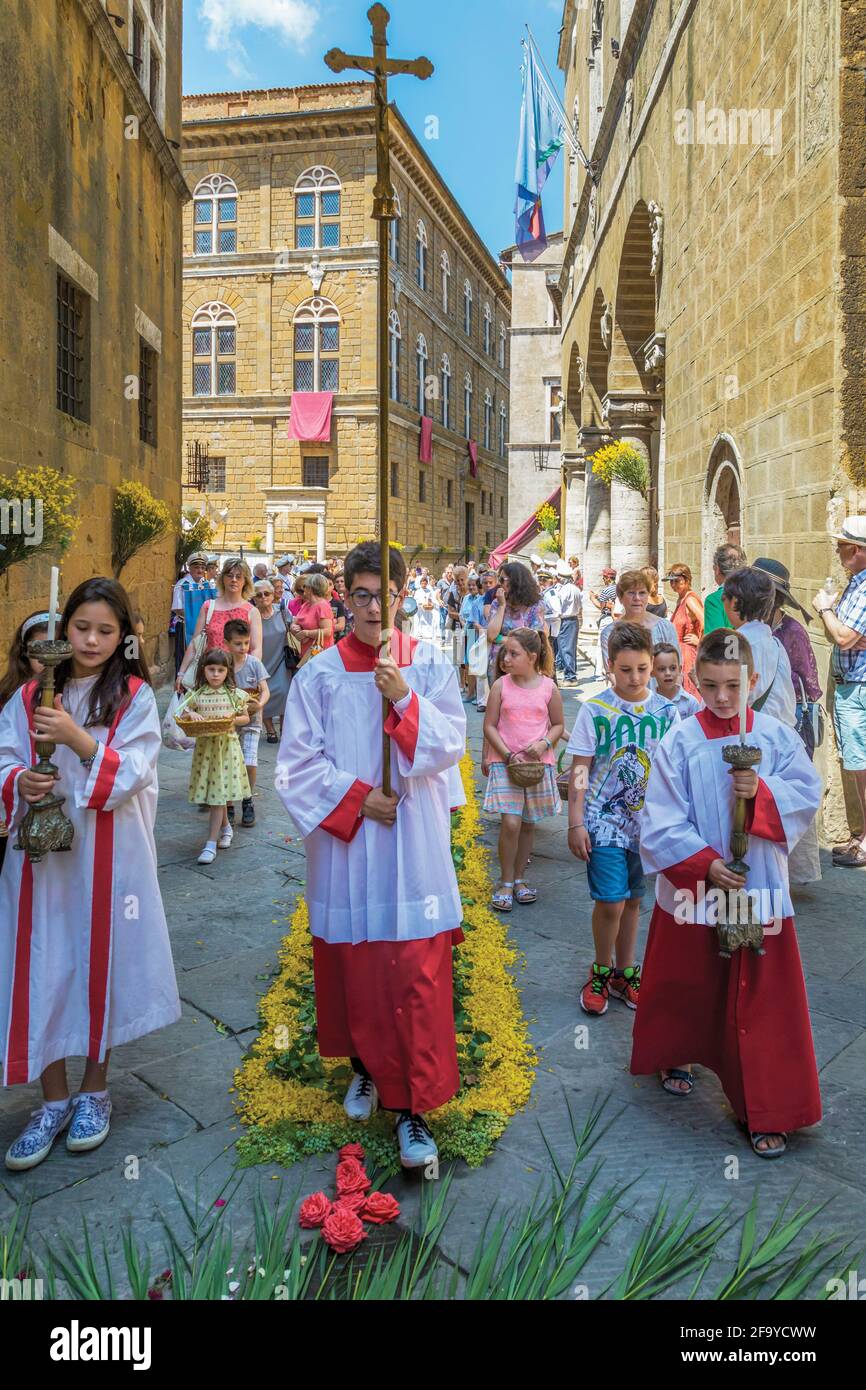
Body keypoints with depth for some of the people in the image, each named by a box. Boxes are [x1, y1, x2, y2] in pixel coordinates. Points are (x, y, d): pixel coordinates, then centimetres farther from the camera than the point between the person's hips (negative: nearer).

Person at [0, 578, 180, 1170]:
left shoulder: (136, 696, -2)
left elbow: (133, 774, -11)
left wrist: (79, 741, -25)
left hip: (109, 858, -2)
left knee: (103, 965, 8)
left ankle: (95, 1090, 30)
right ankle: (54, 1100, 25)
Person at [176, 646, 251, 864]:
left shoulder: (234, 694, 0)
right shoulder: (196, 694, 1)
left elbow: (246, 718, 8)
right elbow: (182, 715, 7)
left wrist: (233, 719, -12)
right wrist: (190, 714, -14)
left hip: (226, 746, -2)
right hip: (204, 746, 2)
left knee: (219, 794, -5)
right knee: (213, 793, 9)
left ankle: (211, 843, -4)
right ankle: (226, 828, 34)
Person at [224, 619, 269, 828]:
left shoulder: (254, 663, -4)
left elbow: (265, 691, -6)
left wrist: (259, 704, -25)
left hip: (250, 721, 0)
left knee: (249, 764, -9)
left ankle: (248, 803, 13)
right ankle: (229, 806, 17)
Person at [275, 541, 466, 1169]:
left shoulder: (431, 665, 1)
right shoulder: (319, 675, 0)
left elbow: (452, 743, -6)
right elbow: (298, 763, -1)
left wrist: (405, 699, -19)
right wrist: (356, 797, -11)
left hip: (414, 845, -1)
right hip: (344, 843, 1)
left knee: (417, 975, -2)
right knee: (352, 965, 14)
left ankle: (415, 1105, 10)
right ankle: (366, 1065, 39)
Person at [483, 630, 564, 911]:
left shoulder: (548, 687, -1)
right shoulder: (501, 685, -4)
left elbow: (558, 725, 8)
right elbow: (489, 726, -2)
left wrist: (545, 744, -11)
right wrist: (509, 755, -12)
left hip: (539, 763, 2)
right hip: (505, 761, -2)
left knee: (529, 823, 12)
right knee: (511, 822, -11)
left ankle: (519, 877, 30)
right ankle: (505, 882, 6)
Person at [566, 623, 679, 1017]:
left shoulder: (666, 712, 0)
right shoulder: (594, 710, -6)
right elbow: (580, 770, -4)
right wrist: (576, 823, -7)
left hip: (647, 821, 3)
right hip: (604, 820, -3)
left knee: (632, 900, 13)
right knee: (610, 902, -7)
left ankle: (624, 973, 30)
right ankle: (601, 972, 18)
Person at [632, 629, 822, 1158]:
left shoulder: (777, 736, -3)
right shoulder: (680, 741, -8)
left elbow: (808, 794, -8)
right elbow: (663, 819, -10)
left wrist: (762, 793, -25)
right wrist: (704, 863, -17)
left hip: (760, 890, 1)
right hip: (692, 887, 0)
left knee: (763, 1000, 5)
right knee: (685, 984, 18)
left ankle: (768, 1110, 19)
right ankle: (675, 1056, 46)